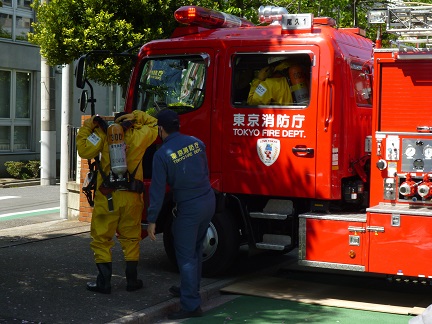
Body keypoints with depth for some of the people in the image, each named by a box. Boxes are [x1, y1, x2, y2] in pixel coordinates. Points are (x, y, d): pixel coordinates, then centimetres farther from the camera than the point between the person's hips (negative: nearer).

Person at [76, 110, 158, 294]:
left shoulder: (104, 133, -1)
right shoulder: (139, 135, 4)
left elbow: (84, 150, -9)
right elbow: (154, 125, 22)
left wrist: (86, 128, 3)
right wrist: (137, 116, 13)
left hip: (107, 196, -2)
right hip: (132, 197, 2)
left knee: (101, 239, 7)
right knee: (131, 239, 15)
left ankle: (104, 282, 6)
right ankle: (132, 280, 19)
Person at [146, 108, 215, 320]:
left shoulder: (162, 154, -13)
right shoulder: (196, 142, 3)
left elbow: (157, 189, -13)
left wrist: (152, 221, -8)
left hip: (188, 207, -6)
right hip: (209, 200, 7)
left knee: (186, 256, -1)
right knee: (195, 250, 22)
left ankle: (191, 305, -2)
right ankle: (190, 288, 38)